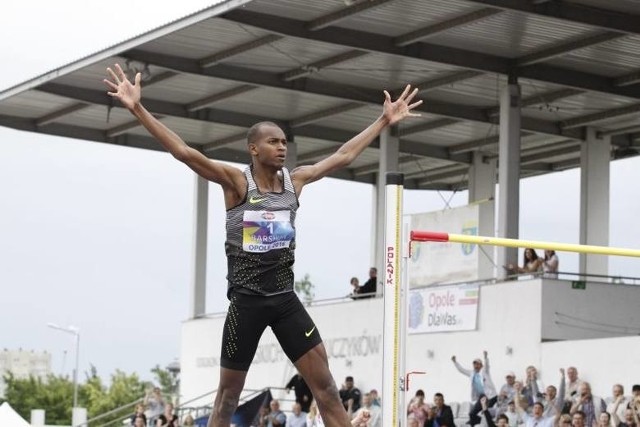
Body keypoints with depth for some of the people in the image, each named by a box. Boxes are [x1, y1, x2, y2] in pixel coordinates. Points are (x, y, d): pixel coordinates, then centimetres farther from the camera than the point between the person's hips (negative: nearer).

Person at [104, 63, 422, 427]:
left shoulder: (294, 181, 5)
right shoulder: (236, 182, -8)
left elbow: (343, 156, 13)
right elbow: (184, 152, -18)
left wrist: (385, 121, 16)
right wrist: (138, 108, -26)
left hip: (285, 298, 4)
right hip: (247, 300, -4)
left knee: (325, 386, -2)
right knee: (229, 395, 6)